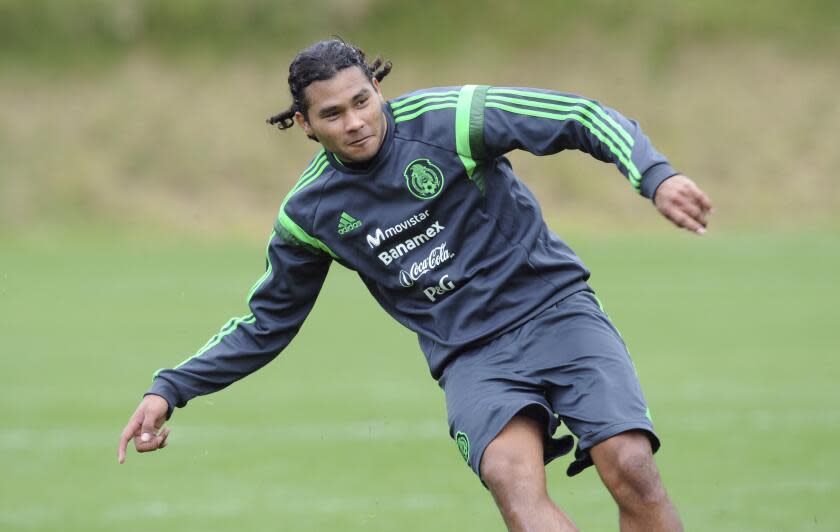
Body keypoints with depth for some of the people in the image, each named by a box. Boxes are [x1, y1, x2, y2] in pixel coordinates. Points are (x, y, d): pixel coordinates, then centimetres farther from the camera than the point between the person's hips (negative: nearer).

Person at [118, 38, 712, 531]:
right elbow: (266, 321, 16)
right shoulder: (309, 211, 2)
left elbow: (584, 117, -8)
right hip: (472, 358, 2)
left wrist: (656, 176, -25)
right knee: (510, 472, -30)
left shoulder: (448, 119, -9)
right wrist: (170, 389, 8)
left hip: (553, 306, -1)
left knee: (630, 467, -21)